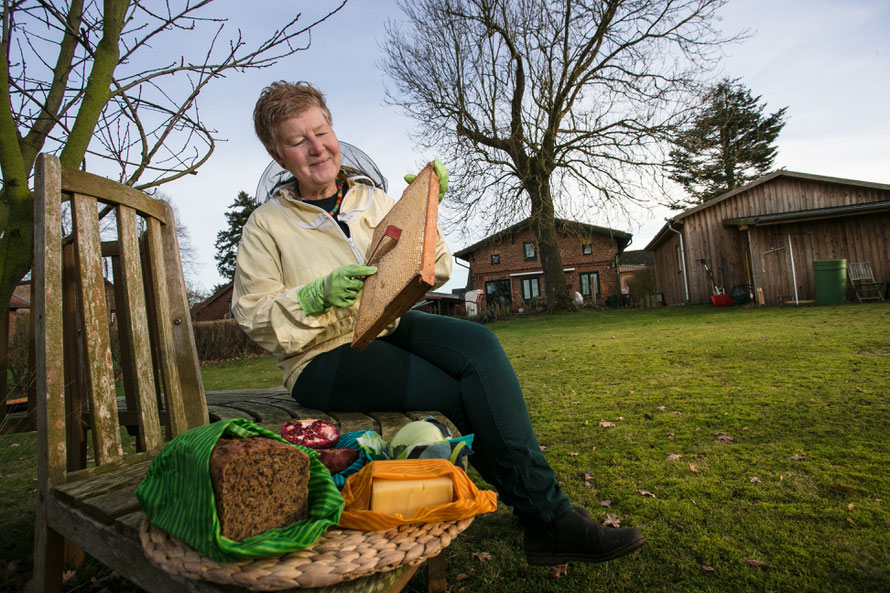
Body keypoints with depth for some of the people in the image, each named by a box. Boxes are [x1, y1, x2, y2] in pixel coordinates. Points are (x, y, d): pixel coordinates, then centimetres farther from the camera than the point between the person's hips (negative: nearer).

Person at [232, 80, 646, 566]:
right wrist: (317, 295, -19)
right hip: (323, 358, -3)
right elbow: (252, 315, -2)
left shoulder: (372, 199, 13)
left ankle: (546, 514, -21)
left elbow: (433, 273, 10)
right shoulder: (267, 225, 3)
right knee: (459, 395, -26)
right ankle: (544, 516, -8)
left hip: (389, 326, 4)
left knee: (478, 344, -28)